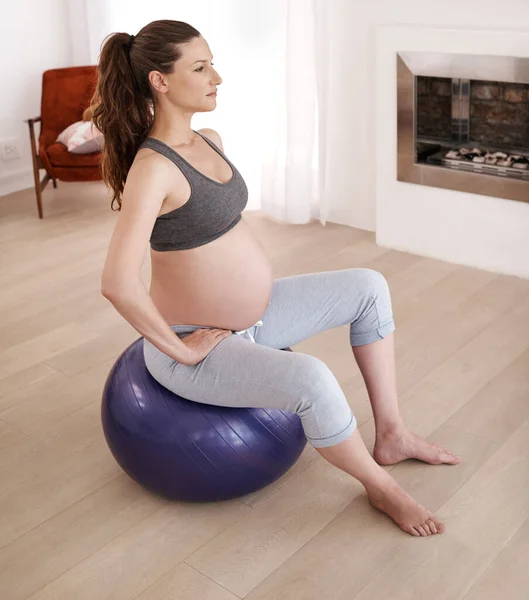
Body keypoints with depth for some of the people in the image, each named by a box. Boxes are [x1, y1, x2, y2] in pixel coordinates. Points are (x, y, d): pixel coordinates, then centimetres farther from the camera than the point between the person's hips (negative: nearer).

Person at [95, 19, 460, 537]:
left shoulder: (209, 142, 2)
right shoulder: (151, 168, -26)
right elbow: (117, 283, -35)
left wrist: (248, 280, 15)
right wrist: (179, 349, -24)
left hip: (250, 313, 9)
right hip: (196, 343, -9)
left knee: (369, 288, 9)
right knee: (310, 380, -32)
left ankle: (391, 436, 16)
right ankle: (381, 487, -1)